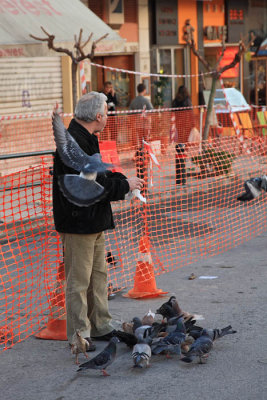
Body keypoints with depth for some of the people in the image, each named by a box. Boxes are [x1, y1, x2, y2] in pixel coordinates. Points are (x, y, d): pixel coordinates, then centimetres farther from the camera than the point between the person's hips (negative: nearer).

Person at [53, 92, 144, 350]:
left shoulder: (86, 139, 13)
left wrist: (123, 180, 9)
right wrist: (125, 185, -14)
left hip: (94, 222, 11)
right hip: (78, 223, -11)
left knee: (98, 274, 17)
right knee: (79, 279, -2)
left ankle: (100, 326, 27)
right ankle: (79, 334, 7)